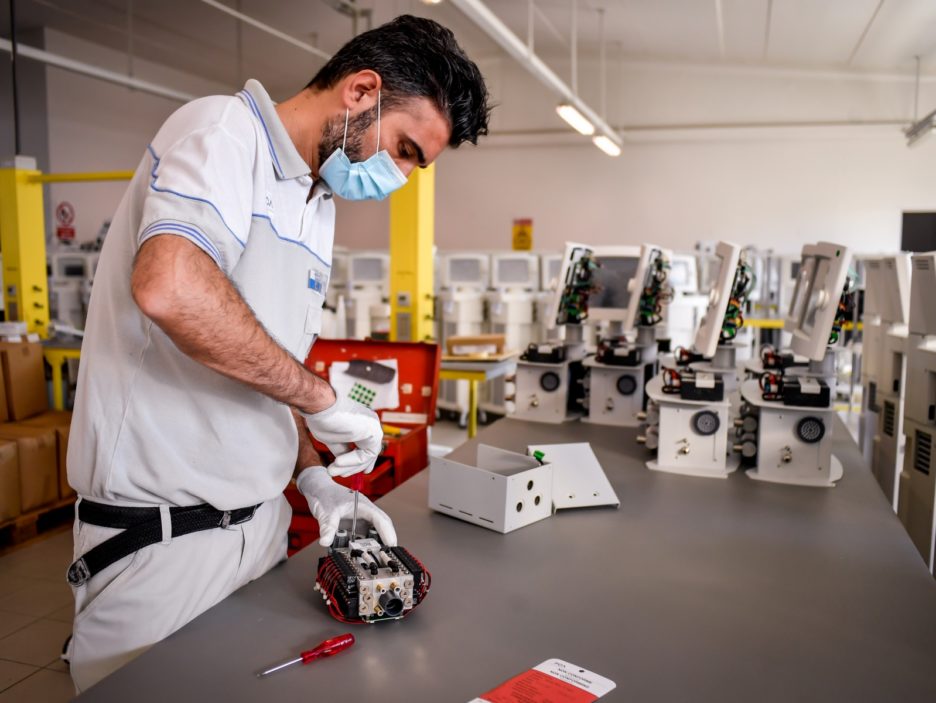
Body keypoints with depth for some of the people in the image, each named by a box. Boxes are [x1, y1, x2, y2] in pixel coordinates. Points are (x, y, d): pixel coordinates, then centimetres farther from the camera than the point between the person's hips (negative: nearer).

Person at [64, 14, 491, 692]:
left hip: (263, 522, 8)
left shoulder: (318, 208, 13)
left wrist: (312, 475, 6)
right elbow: (168, 286, -34)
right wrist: (323, 398, -24)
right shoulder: (223, 129, -13)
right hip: (160, 536, -8)